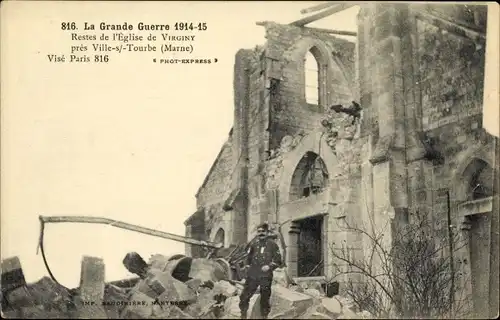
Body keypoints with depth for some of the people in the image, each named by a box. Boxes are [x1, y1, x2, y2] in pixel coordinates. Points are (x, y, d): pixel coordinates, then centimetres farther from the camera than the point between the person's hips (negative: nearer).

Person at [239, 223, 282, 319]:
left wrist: (269, 266, -13)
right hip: (252, 276, 3)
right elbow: (248, 257, 23)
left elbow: (278, 260, 0)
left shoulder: (272, 244, 3)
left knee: (265, 299, 4)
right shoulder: (253, 244, 11)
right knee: (244, 296, 1)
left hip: (266, 277, -3)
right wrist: (247, 267, 10)